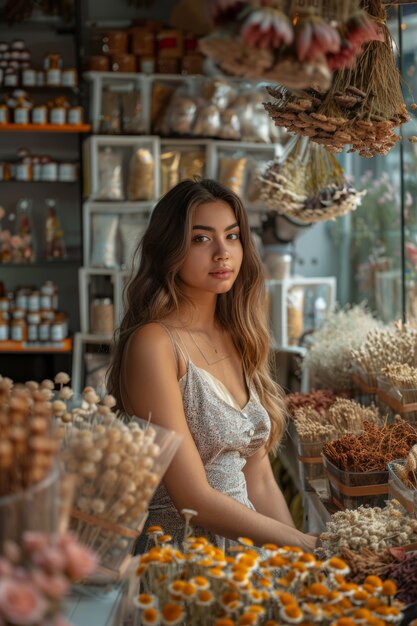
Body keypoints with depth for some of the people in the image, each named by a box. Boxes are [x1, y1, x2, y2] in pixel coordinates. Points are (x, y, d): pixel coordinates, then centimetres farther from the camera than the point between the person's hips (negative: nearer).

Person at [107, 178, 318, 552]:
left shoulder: (238, 339, 9)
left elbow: (259, 483, 10)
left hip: (243, 547, 6)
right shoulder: (154, 343, -13)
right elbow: (193, 499, -16)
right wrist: (309, 546, -13)